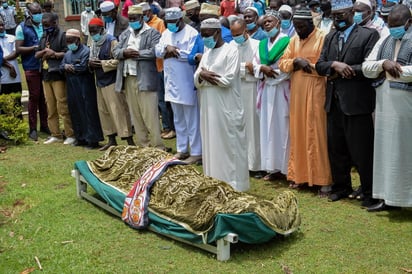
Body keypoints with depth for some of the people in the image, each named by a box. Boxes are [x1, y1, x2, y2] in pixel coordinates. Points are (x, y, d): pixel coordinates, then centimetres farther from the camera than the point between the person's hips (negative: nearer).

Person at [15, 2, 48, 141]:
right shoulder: (22, 28, 0)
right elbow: (18, 49, -5)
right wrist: (34, 48, -17)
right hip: (31, 68, -3)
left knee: (44, 97, 7)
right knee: (34, 97, -1)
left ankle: (44, 125, 17)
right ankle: (33, 128, 6)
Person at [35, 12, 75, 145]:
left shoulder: (62, 35, -4)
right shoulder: (44, 37, 19)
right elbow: (37, 54, 18)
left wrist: (54, 54, -11)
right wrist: (44, 52, -1)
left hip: (58, 75, -7)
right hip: (45, 75, 7)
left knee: (62, 106, -10)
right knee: (50, 107, 8)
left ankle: (70, 135, -4)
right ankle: (55, 134, 15)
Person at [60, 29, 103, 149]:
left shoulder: (86, 51, -9)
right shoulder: (68, 53, 18)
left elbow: (83, 67, -20)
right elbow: (61, 66, 14)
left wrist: (70, 67, -6)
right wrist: (65, 66, -9)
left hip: (85, 88, -8)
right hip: (72, 88, 8)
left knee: (89, 112, -5)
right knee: (75, 113, 12)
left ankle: (93, 140, -2)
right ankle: (81, 138, 22)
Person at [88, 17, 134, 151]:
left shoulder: (111, 41, -10)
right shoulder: (93, 43, 14)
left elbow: (118, 60, -19)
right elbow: (91, 59, 21)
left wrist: (101, 63, -16)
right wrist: (90, 63, -2)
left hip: (112, 81, -8)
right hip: (100, 82, 8)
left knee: (118, 110, -9)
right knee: (103, 111, 11)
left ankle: (129, 141, -6)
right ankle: (112, 140, 21)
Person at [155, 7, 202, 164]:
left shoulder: (191, 33, -10)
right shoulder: (166, 33, 14)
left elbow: (192, 55, -20)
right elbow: (158, 52, 9)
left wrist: (172, 53, -11)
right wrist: (167, 48, -12)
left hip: (186, 83, -7)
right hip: (171, 82, 8)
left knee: (192, 120, -2)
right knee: (178, 119, 15)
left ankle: (196, 153, 4)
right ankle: (182, 150, 25)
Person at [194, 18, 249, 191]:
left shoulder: (231, 50, -6)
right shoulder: (206, 53, 16)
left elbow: (228, 80, -15)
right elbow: (196, 81, 11)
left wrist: (205, 76, -6)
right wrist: (201, 76, -11)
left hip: (226, 108, -7)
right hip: (208, 107, 7)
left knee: (228, 145, -3)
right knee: (211, 144, 10)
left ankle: (232, 184, 4)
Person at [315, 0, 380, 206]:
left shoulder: (369, 35, -4)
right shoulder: (330, 37, 15)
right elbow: (319, 65, 8)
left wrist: (341, 72, -10)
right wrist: (335, 65, -12)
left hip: (357, 102, -6)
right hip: (334, 102, 6)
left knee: (362, 150, 0)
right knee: (335, 149, 13)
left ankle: (369, 191, 15)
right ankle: (341, 187, 28)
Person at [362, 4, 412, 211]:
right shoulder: (384, 42, 14)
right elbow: (366, 68, 7)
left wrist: (392, 70, -10)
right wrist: (383, 64, -12)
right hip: (385, 104, 6)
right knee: (386, 149, 8)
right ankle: (388, 196, 15)